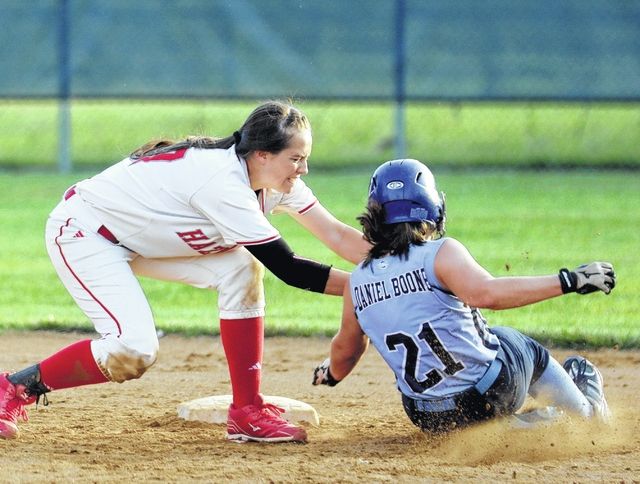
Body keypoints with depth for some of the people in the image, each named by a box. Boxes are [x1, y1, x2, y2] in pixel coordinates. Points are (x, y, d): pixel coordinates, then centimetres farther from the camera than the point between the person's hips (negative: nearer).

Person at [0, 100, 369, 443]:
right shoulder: (224, 182, -32)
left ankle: (247, 412, -2)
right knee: (134, 349, -23)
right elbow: (286, 267, -30)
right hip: (82, 230, -9)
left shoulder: (275, 178, -7)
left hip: (142, 236, 9)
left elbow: (336, 235, -7)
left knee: (241, 270, -7)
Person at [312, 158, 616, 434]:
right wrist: (569, 281, -30)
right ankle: (587, 409, 43)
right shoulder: (440, 253, -16)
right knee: (517, 343, 29)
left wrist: (331, 373, 39)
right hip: (490, 397, -4)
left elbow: (345, 351, 14)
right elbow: (486, 293, -33)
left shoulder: (358, 281, 1)